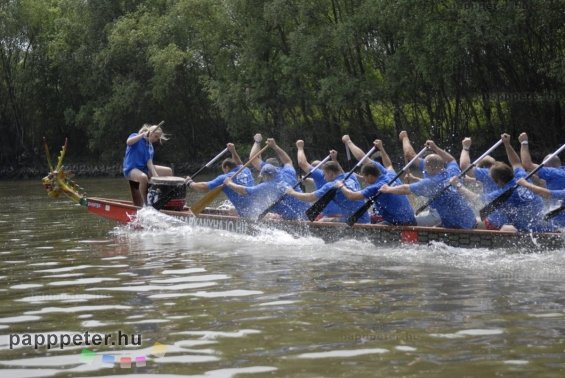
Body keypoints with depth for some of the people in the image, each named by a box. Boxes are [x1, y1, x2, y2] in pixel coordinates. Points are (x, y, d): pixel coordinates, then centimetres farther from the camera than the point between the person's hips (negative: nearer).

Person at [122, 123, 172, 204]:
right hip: (131, 169, -8)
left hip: (144, 169, 8)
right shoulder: (135, 136, -5)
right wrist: (143, 135, -29)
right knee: (143, 177, -42)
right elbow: (128, 142, -30)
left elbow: (149, 163, 3)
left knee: (168, 171, 3)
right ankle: (145, 203, -25)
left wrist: (155, 176, -13)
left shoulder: (150, 147, 12)